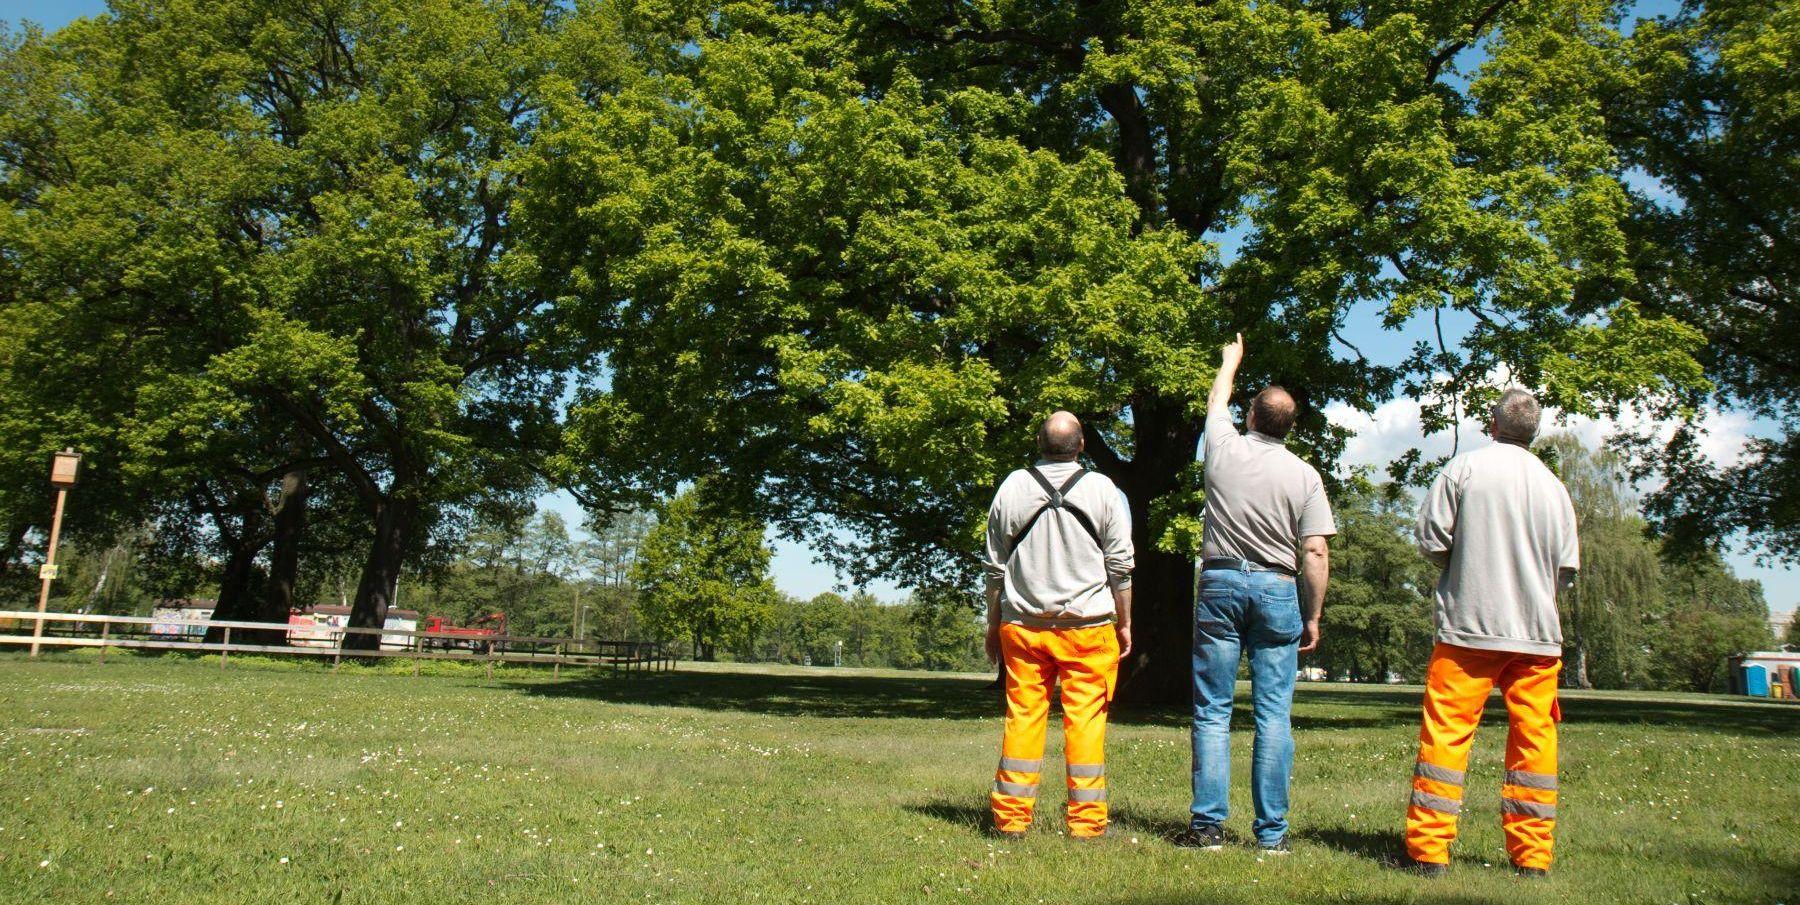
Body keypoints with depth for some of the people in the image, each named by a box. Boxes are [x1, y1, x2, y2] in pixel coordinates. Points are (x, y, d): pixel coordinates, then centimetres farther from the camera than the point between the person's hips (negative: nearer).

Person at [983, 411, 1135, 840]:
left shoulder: (1012, 487, 4)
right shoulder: (1102, 490, -1)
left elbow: (995, 567, 9)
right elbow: (1120, 566, 2)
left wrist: (993, 624, 17)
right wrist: (1124, 623, 12)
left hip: (1022, 623, 2)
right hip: (1088, 626, -2)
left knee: (1022, 715, 5)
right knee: (1086, 718, 2)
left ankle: (1011, 817, 8)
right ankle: (1086, 820, 5)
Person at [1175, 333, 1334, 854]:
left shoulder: (1224, 449, 1)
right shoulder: (1305, 476, -1)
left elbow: (1216, 403, 24)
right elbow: (1316, 552, -4)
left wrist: (1230, 361, 42)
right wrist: (1313, 616, 5)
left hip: (1220, 583, 0)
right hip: (1277, 590, 0)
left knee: (1212, 710, 3)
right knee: (1273, 714, 2)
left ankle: (1208, 825, 2)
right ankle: (1271, 831, 4)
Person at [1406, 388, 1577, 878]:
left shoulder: (1465, 467, -2)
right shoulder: (1554, 487, 9)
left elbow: (1430, 538, -5)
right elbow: (1568, 568, 10)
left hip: (1470, 623, -3)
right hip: (1538, 632, 4)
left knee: (1446, 733, -1)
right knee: (1534, 740, 8)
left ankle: (1429, 850, -2)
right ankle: (1532, 856, 11)